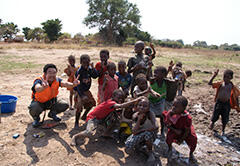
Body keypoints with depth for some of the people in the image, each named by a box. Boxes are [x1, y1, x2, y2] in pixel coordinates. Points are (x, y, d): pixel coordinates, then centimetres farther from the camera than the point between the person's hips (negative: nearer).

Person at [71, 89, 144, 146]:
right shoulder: (111, 102, -27)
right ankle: (75, 136, -9)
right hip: (92, 117, -9)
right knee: (92, 133, -34)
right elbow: (120, 106, -44)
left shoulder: (113, 102, 3)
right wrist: (134, 101, -48)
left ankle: (105, 133, 12)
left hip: (101, 119, 9)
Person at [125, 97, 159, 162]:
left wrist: (140, 130, -32)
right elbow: (134, 132, -22)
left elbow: (156, 127, -45)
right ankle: (138, 145, 15)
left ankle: (150, 151, -9)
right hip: (139, 135, 2)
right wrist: (139, 119, -33)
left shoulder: (150, 114, -26)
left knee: (148, 132, -39)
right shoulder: (135, 116, -16)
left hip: (150, 135, -2)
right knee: (128, 150, -21)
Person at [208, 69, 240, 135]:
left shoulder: (232, 87, -8)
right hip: (219, 102, 0)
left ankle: (223, 130, 34)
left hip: (226, 103, 0)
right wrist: (214, 76, -25)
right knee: (215, 115, 11)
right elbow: (210, 83, -14)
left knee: (225, 118, 11)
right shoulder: (220, 84, -8)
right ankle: (212, 123, 43)